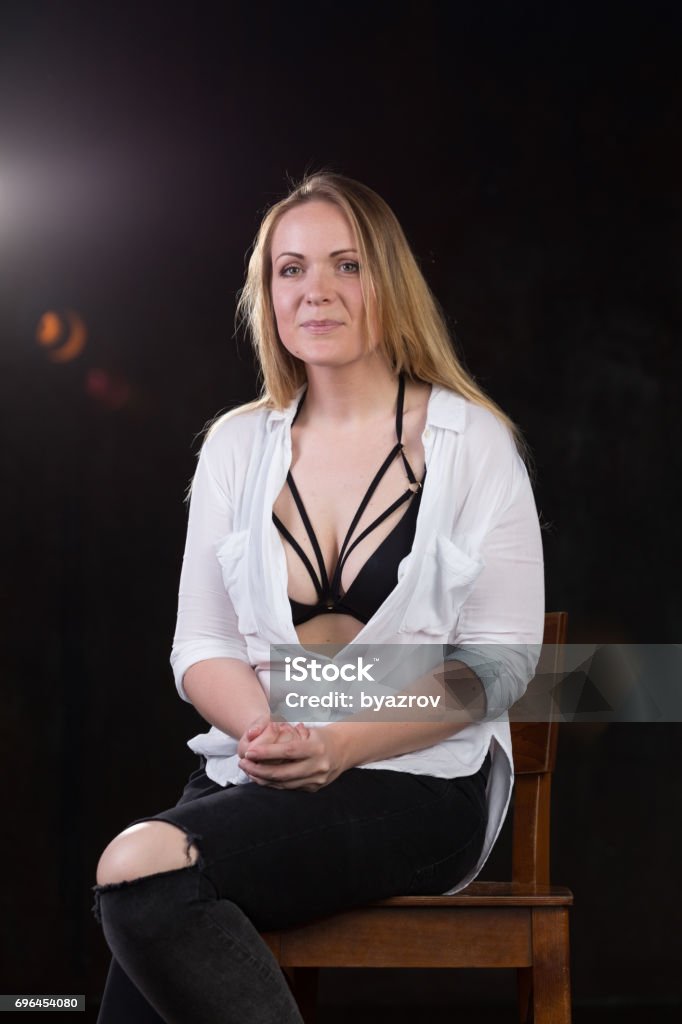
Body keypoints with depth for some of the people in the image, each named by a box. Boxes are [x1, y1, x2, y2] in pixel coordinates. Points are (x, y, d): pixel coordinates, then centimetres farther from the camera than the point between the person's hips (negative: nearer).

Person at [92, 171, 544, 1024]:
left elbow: (500, 661, -3)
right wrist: (267, 731, -12)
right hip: (251, 775, 3)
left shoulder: (471, 441, 2)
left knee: (144, 870, -29)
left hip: (418, 776, -3)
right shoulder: (236, 446, 13)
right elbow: (200, 646, 11)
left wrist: (344, 744, -16)